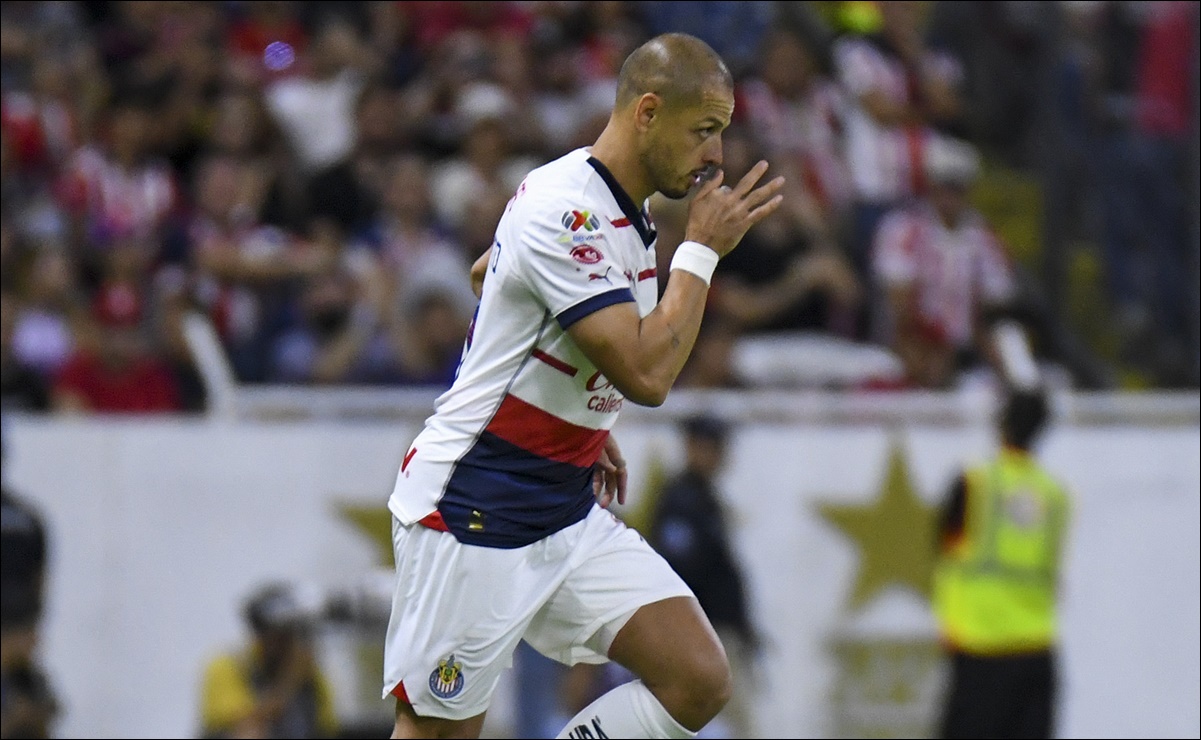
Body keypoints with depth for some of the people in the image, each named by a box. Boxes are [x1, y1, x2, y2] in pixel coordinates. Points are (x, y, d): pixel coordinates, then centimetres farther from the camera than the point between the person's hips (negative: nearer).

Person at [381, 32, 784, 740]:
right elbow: (646, 375, -28)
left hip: (570, 515, 9)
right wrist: (702, 250, -17)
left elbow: (486, 274, 27)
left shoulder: (617, 210, 8)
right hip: (472, 514, -9)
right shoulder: (566, 213, -22)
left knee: (700, 681, -7)